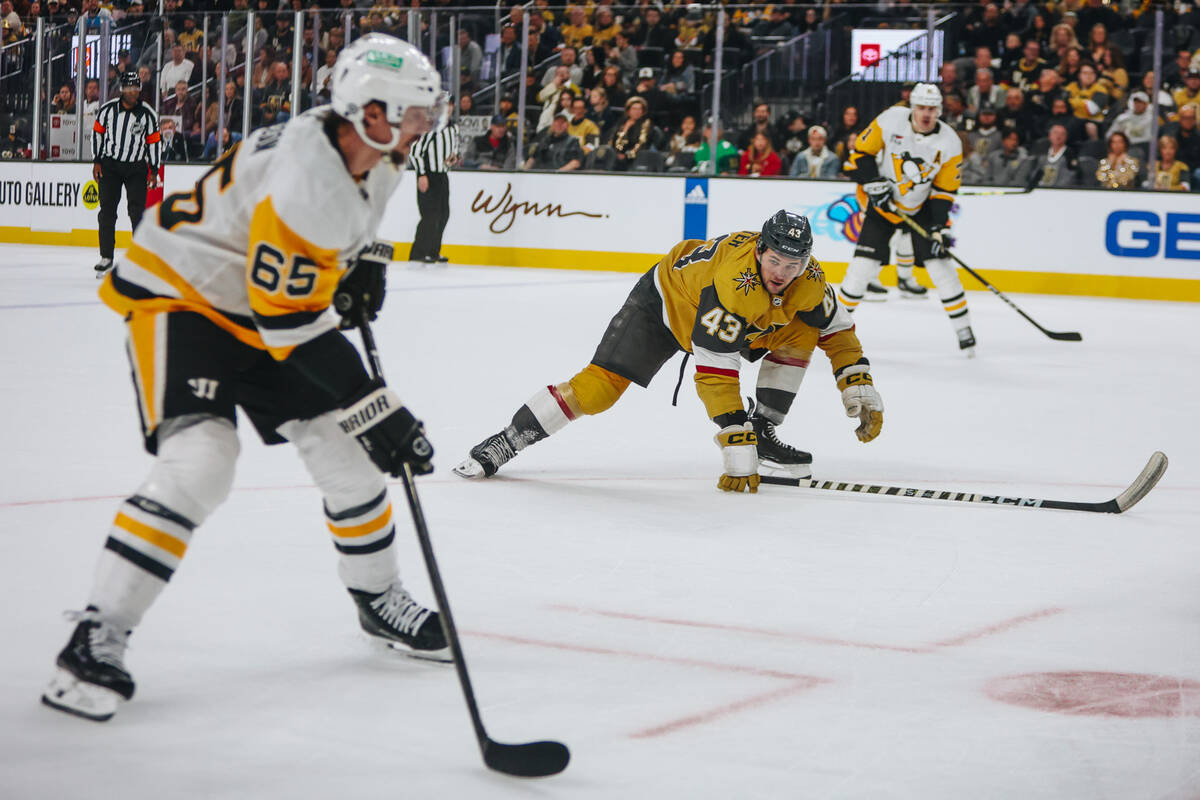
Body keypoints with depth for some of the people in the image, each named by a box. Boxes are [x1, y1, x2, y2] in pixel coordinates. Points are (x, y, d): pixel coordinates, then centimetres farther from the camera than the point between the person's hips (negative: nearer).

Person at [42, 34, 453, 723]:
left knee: (348, 449, 6)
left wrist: (362, 261, 4)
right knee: (199, 465, -25)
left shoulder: (372, 157, -4)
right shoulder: (307, 180, -33)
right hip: (180, 297, -9)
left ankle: (379, 597, 29)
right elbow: (290, 326, -31)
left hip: (265, 301, 9)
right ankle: (97, 639, -19)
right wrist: (371, 408, -28)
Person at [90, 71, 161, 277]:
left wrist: (154, 171, 0)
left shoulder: (148, 114, -6)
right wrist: (96, 161, 2)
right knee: (107, 211, 1)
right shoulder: (108, 109, -5)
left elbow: (154, 141, 2)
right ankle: (106, 257, 9)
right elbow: (97, 132, 6)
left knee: (137, 211, -8)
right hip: (109, 165, 1)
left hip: (136, 168, -1)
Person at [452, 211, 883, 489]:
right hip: (664, 302, -7)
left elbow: (838, 331, -2)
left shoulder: (807, 277, -21)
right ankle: (505, 441, -9)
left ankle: (763, 434, 0)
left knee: (801, 332, -10)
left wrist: (861, 392, -13)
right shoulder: (734, 281, -42)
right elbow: (715, 376, -42)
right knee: (598, 387, -20)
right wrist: (737, 455, -42)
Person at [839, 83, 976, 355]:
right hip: (882, 202, -1)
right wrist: (874, 184, -18)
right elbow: (860, 152, -8)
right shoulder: (891, 121, -17)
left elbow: (944, 190, -8)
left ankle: (963, 328, 5)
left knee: (941, 265, -7)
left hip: (922, 207, 1)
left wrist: (939, 227, -16)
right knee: (864, 263, -9)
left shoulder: (950, 143, -13)